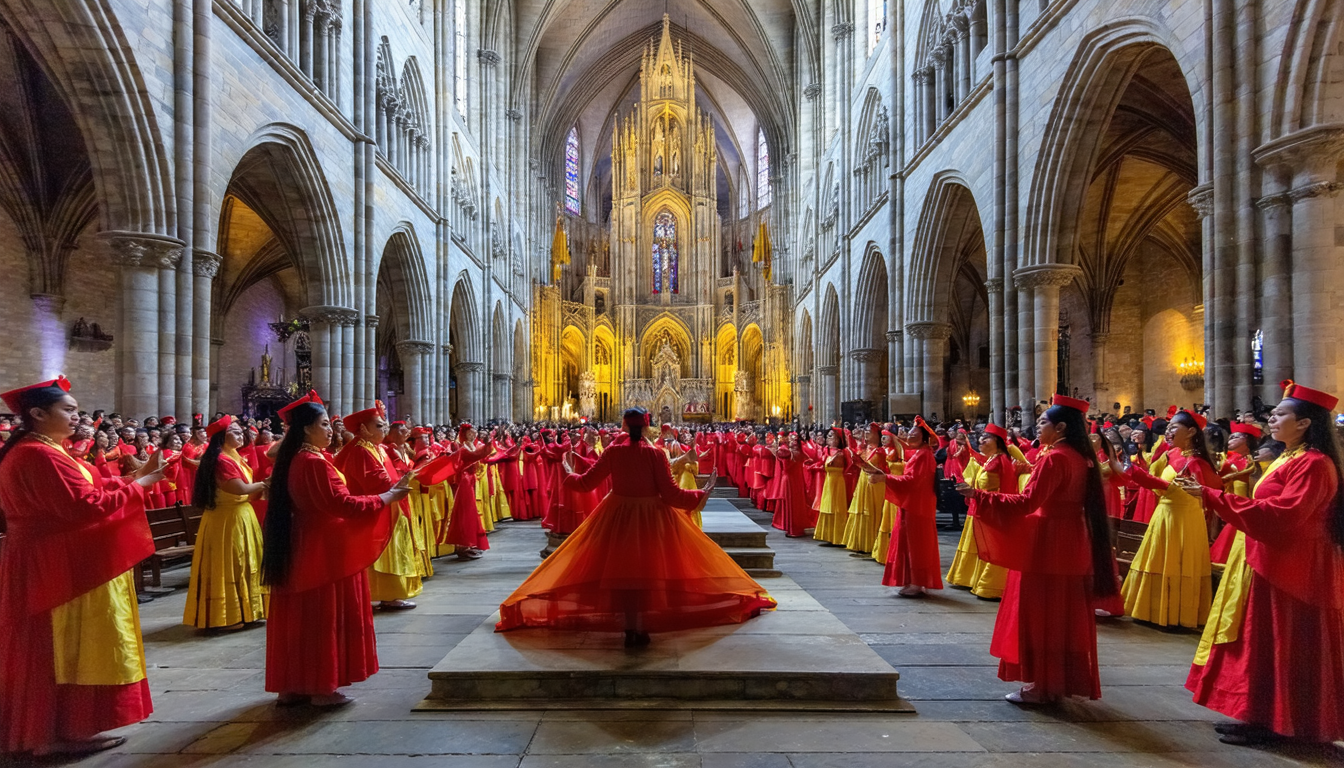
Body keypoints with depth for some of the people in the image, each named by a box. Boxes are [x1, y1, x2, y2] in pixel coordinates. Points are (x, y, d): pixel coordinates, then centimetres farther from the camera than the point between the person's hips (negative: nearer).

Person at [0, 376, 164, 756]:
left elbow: (73, 496, 13)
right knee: (66, 645, 0)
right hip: (62, 566, -11)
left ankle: (39, 729, 27)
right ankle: (60, 732, 9)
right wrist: (137, 485, -15)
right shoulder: (42, 455, -21)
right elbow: (85, 505, -25)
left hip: (43, 561, 11)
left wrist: (129, 480, 5)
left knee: (49, 646, 17)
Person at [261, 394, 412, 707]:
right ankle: (323, 687, 9)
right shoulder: (315, 463, -20)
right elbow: (343, 504, -22)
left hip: (301, 549, 9)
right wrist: (387, 497, -13)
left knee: (301, 616, 14)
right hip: (326, 550, -9)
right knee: (326, 616, 1)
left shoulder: (293, 460, 9)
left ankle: (293, 685, 23)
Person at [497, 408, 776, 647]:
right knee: (648, 570, 14)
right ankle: (642, 628, 18)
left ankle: (630, 629, 13)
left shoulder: (613, 452, -7)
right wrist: (702, 493, -1)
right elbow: (670, 494, -13)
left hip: (618, 518, 1)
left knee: (622, 571, 12)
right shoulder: (655, 454, -13)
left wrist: (568, 474, 22)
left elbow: (586, 482, 1)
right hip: (652, 518, -1)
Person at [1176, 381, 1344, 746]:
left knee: (1274, 645, 0)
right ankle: (1258, 714, 22)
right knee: (1262, 643, 14)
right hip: (1271, 563, 10)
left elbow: (1281, 515, -28)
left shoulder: (1312, 464, -18)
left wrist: (1210, 495, -30)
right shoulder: (1289, 459, 13)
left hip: (1288, 570, -10)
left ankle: (1266, 720, 11)